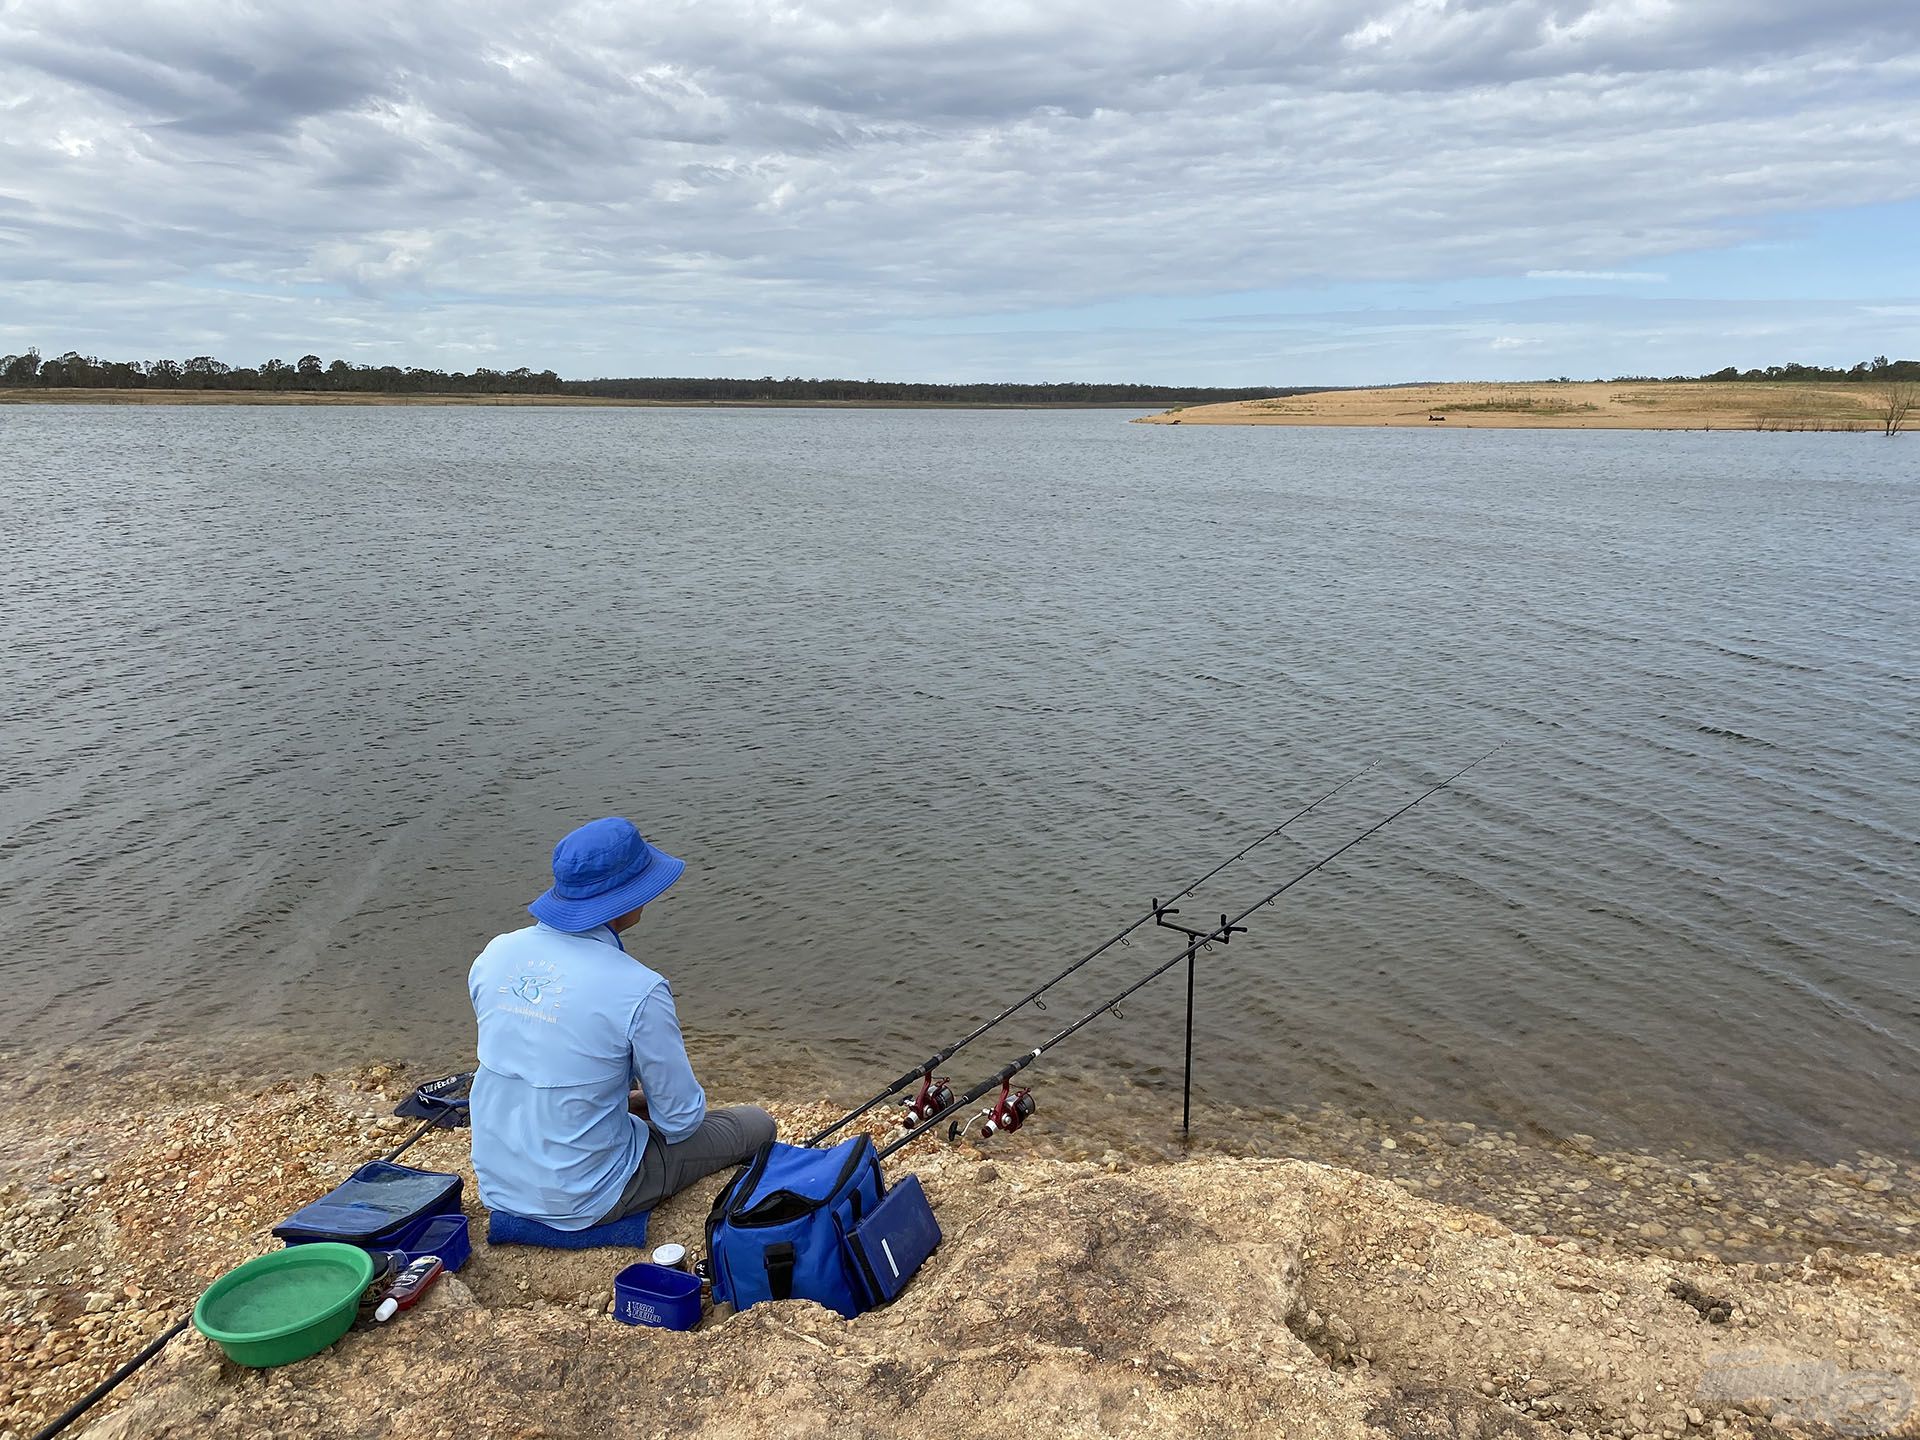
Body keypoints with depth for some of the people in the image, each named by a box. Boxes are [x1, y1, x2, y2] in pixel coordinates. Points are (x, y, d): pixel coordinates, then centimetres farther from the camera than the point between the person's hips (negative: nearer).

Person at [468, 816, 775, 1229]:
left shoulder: (494, 955, -6)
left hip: (497, 1185, 6)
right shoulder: (638, 991, -24)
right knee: (756, 1124, 11)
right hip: (583, 1202, -6)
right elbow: (681, 1119, -14)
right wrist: (644, 1102, 9)